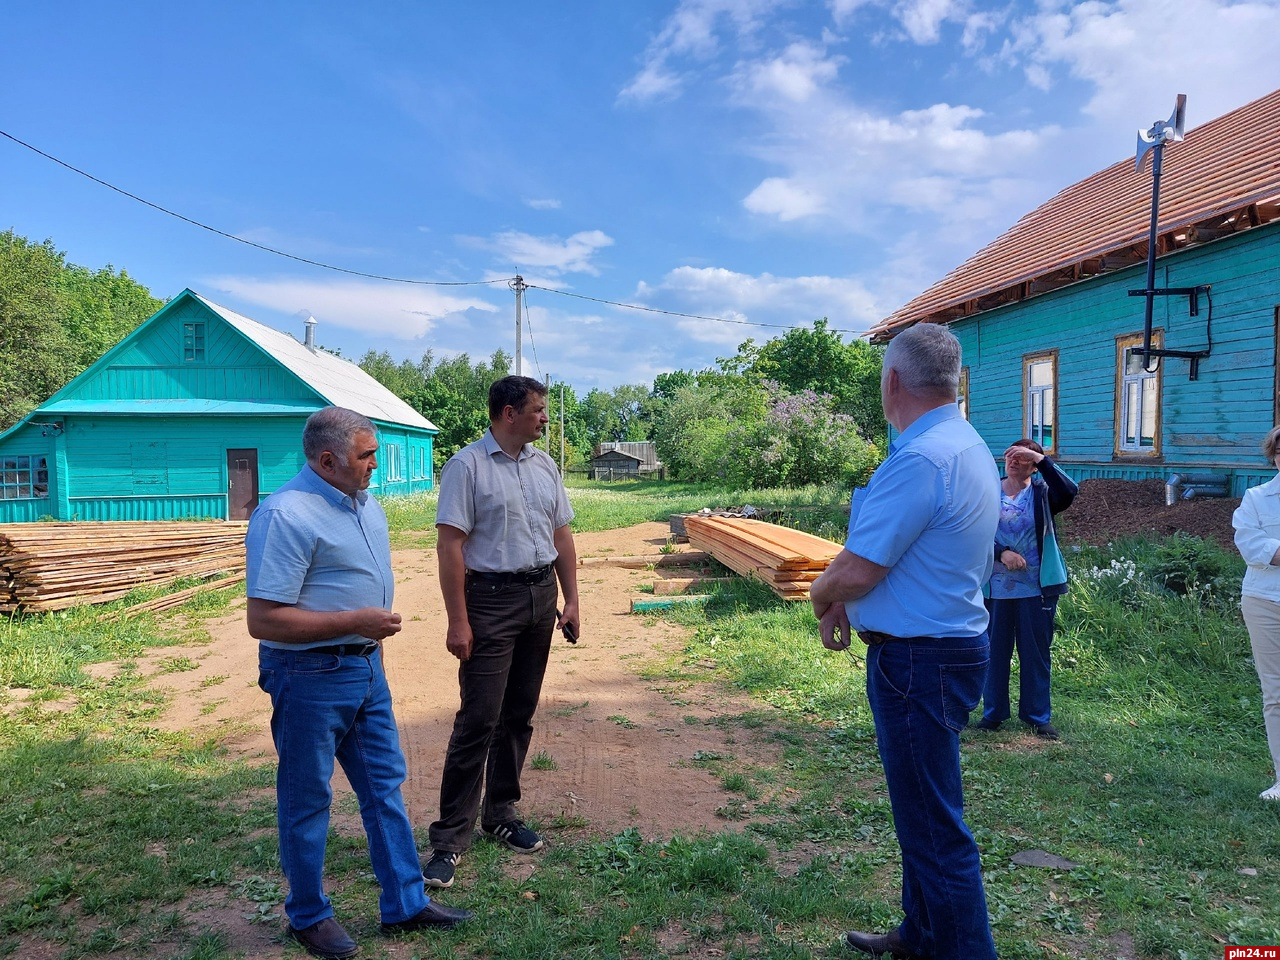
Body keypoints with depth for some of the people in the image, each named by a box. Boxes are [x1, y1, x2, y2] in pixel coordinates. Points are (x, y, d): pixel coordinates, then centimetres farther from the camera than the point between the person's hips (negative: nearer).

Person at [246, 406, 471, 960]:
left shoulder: (365, 504, 7)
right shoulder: (287, 514, -21)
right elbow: (263, 620, -24)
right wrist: (355, 622, -24)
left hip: (365, 670, 8)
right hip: (310, 679, -8)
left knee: (384, 785, 15)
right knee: (306, 799, 10)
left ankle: (405, 904, 29)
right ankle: (309, 916, 30)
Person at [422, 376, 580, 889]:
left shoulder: (544, 466, 11)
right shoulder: (467, 466, -10)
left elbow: (561, 536, 15)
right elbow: (450, 546, -14)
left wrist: (570, 600, 9)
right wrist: (457, 621, -17)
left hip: (541, 597, 7)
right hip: (490, 601, -6)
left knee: (519, 714, 13)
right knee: (478, 720, -6)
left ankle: (501, 812, 27)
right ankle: (450, 836, 5)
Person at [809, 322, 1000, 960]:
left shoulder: (920, 460, -24)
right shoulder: (968, 446, 9)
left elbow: (855, 571, -23)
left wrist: (821, 597, -1)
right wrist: (843, 600, 6)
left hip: (919, 663, -11)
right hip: (949, 646, 11)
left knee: (933, 825, 2)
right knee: (922, 811, 23)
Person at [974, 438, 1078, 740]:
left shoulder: (1042, 493, -1)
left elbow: (1069, 491, -23)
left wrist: (1040, 458, -24)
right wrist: (1003, 553, -20)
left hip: (1036, 588, -1)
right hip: (996, 588, 1)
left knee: (1036, 652, 9)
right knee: (995, 650, 10)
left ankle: (1038, 716, 21)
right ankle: (993, 713, 22)